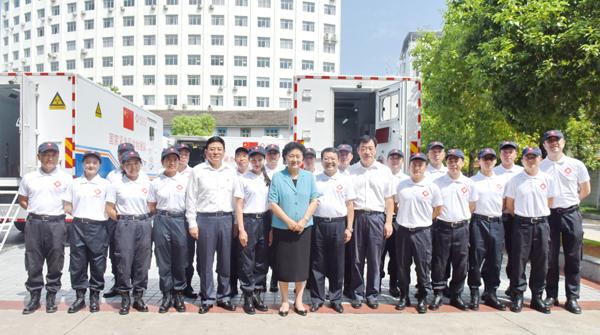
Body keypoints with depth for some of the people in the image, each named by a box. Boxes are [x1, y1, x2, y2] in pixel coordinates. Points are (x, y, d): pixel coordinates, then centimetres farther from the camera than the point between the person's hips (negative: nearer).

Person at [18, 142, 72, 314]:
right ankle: (34, 297, 19)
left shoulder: (66, 178, 2)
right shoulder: (28, 178, 8)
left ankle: (51, 297, 18)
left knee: (55, 264, 5)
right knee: (33, 263, 7)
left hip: (56, 224, -2)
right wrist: (35, 210, 4)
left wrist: (59, 210, -3)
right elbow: (22, 201, 17)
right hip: (34, 224, 2)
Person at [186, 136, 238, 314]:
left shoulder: (231, 171, 8)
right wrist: (192, 224, -4)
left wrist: (237, 222, 6)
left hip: (226, 219, 2)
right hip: (204, 219, -2)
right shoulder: (197, 171, 2)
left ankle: (224, 296, 23)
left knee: (225, 261, 9)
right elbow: (191, 199, 1)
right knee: (205, 262, 5)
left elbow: (236, 198, 10)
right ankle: (207, 298, 18)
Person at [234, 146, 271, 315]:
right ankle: (248, 297, 14)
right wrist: (241, 229, -10)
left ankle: (257, 294, 22)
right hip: (249, 220, -4)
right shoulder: (243, 179, -3)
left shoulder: (268, 179, 9)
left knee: (262, 261, 9)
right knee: (247, 262, 2)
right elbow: (238, 206, -5)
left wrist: (272, 227, 5)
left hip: (265, 220, 4)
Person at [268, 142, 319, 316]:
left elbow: (314, 200, 2)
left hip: (304, 228, 2)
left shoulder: (309, 177, 5)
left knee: (302, 264, 6)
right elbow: (272, 203, -6)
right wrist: (289, 221, -14)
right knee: (283, 265, 5)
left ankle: (298, 300, 22)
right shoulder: (277, 177, -2)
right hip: (282, 228, -2)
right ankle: (284, 301, 21)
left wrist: (304, 220, -10)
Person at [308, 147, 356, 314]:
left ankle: (336, 299, 19)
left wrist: (349, 228, 1)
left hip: (338, 224, 0)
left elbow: (350, 205, 6)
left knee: (337, 264, 7)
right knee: (317, 263, 6)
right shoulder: (314, 180, 6)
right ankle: (317, 298, 17)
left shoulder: (345, 180, 6)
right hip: (318, 223, 0)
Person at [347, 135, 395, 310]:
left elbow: (389, 199, 6)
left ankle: (372, 294, 17)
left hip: (377, 217, 0)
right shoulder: (351, 171, 6)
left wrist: (388, 222, -1)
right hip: (357, 216, 0)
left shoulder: (384, 171, 6)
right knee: (357, 258, 6)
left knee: (375, 259, 4)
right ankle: (357, 293, 18)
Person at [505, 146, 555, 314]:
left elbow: (549, 202, 11)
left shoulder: (547, 179, 3)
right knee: (519, 261, 1)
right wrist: (523, 217, 6)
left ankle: (537, 297, 19)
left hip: (542, 224, 2)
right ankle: (517, 297, 11)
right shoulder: (515, 180, -2)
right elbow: (509, 204, 3)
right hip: (522, 224, -2)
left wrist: (539, 215, 8)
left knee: (540, 262, 7)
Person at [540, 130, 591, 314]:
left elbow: (585, 190, 12)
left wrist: (568, 202, 13)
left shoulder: (576, 165, 2)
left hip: (571, 214, 1)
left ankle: (572, 298, 14)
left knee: (573, 258, 5)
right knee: (550, 258, 7)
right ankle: (551, 295, 18)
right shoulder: (539, 167, 0)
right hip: (548, 216, 0)